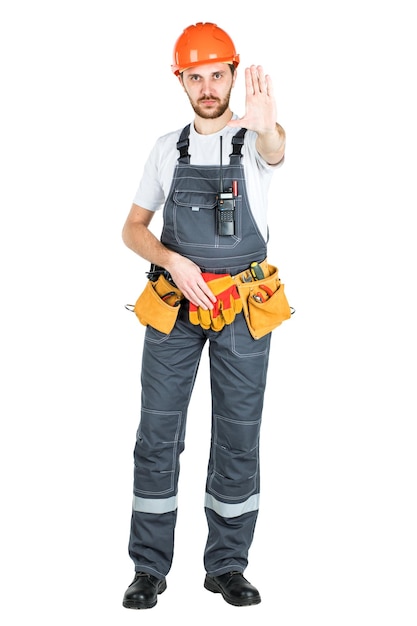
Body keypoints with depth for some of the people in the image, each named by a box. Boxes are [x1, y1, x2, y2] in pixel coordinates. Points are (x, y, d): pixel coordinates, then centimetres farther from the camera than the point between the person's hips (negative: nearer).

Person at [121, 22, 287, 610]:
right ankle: (150, 568, 11)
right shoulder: (167, 148, 8)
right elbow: (133, 228, 10)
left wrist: (265, 124, -54)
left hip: (241, 311, -2)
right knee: (157, 435, 1)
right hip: (174, 303, 2)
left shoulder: (253, 141, -2)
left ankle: (228, 566, 17)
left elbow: (275, 152, -28)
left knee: (238, 439, 4)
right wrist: (173, 262, -11)